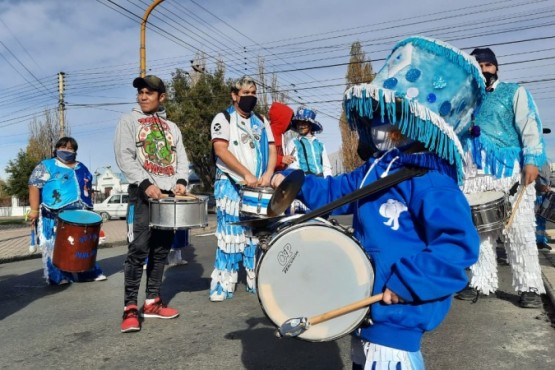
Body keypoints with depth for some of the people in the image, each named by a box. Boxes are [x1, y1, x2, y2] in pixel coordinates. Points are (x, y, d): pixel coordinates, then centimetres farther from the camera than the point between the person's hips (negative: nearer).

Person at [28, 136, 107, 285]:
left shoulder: (82, 168, 17)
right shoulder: (46, 166, 0)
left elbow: (88, 189, 24)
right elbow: (34, 186, -8)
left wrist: (88, 207, 15)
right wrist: (34, 209, -16)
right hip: (54, 216, -5)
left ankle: (88, 273, 17)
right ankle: (57, 277, 4)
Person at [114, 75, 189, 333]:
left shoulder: (172, 127, 19)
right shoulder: (129, 121, 6)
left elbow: (181, 159, 14)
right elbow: (124, 157, -5)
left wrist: (181, 181, -7)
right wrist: (145, 184, -18)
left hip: (168, 194, 5)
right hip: (142, 194, -4)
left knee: (161, 250, 6)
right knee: (139, 250, -10)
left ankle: (152, 302, 15)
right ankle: (130, 308, -5)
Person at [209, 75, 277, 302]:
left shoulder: (261, 122, 16)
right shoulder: (223, 118, 1)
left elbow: (272, 149, 11)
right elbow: (220, 149, -11)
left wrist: (268, 174, -9)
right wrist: (246, 174, -19)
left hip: (257, 186, 5)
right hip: (231, 185, -4)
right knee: (230, 234, -8)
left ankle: (255, 282, 16)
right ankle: (222, 286, -2)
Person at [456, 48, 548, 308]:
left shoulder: (514, 92, 11)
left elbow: (530, 127, 0)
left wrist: (532, 160, -14)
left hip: (509, 172, -3)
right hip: (473, 176, 4)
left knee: (519, 233, -4)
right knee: (479, 232, 5)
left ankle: (529, 287, 4)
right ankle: (481, 283, 14)